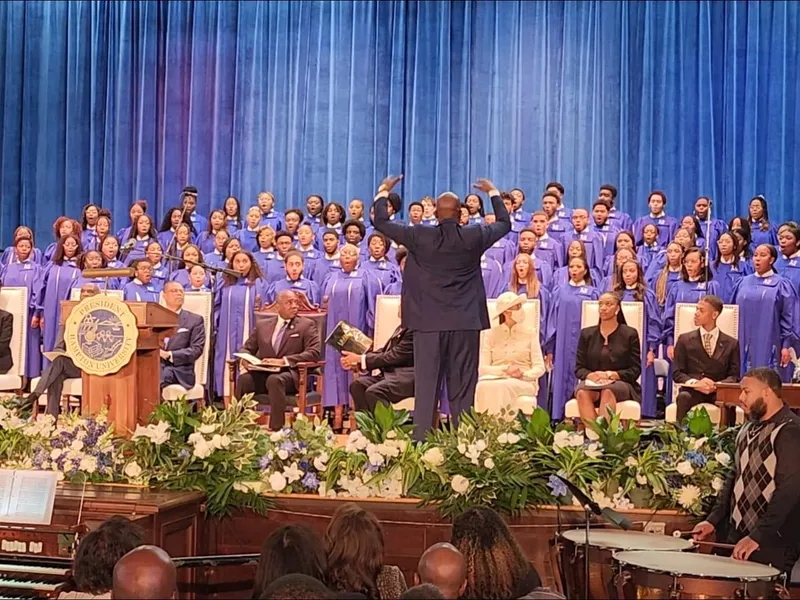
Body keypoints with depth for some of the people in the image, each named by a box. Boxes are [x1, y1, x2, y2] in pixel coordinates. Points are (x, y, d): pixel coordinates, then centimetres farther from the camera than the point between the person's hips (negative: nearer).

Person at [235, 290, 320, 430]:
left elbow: (314, 352, -6)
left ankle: (276, 429, -35)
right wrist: (245, 359, -8)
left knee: (275, 380, -38)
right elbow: (246, 348, 19)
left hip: (289, 374, -3)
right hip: (262, 373, 3)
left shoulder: (306, 325, 7)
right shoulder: (262, 325, 17)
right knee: (243, 379, -30)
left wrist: (283, 361, -18)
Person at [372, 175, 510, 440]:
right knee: (462, 388, 6)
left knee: (426, 386, 2)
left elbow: (381, 222, 4)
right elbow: (504, 223, 16)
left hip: (429, 323, -1)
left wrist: (383, 192, 21)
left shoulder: (420, 237, -6)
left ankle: (422, 438, 0)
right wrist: (493, 193, 31)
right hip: (465, 324, 1)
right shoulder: (474, 237, -2)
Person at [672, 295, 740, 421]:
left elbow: (734, 376, 6)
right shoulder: (684, 339, 12)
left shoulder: (731, 343, 12)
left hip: (719, 392, 0)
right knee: (684, 397, -36)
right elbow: (677, 373, 6)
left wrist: (717, 385, -16)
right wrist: (695, 383, -15)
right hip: (692, 390, 0)